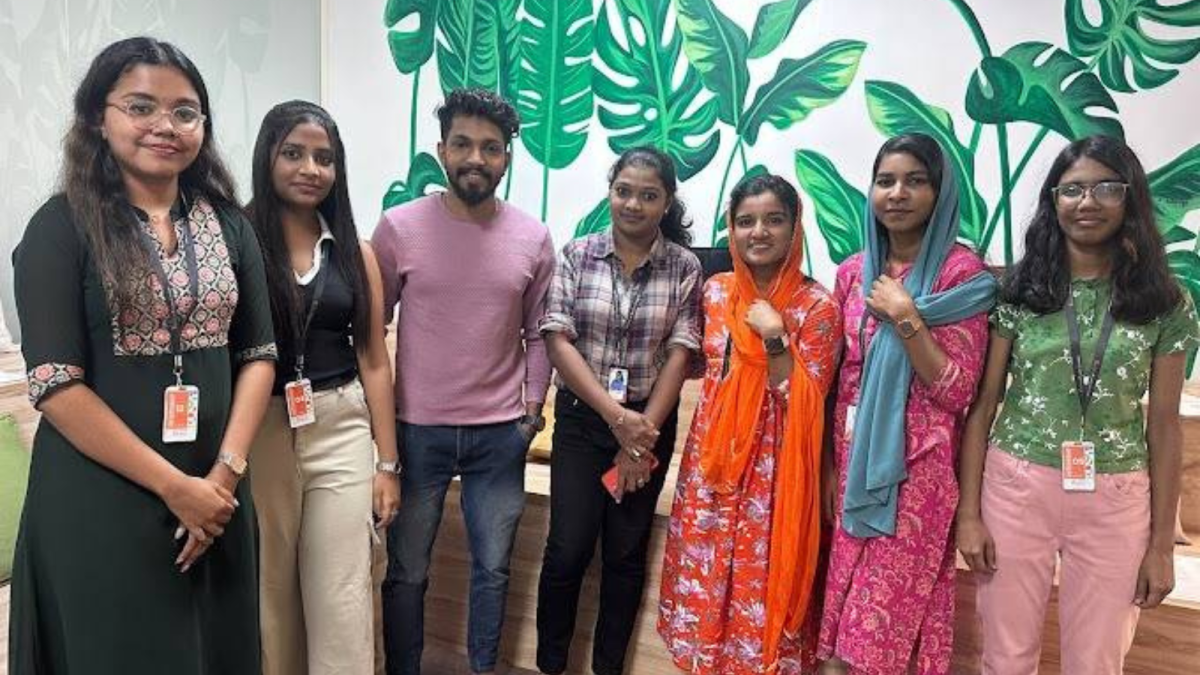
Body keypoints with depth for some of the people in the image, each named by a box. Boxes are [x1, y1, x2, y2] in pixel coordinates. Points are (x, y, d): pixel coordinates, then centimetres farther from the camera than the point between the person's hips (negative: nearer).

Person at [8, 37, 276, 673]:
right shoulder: (62, 227, -7)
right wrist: (173, 486, -15)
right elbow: (55, 384, -12)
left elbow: (257, 353, 4)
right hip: (99, 502, -4)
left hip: (215, 494, 4)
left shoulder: (229, 225, 5)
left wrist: (226, 471, -8)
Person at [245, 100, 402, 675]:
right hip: (258, 431, -2)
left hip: (342, 431, 2)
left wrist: (387, 462, 6)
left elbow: (374, 362, 8)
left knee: (341, 600, 5)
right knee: (267, 593, 13)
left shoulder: (354, 252, 7)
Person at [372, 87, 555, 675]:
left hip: (501, 434, 2)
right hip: (416, 429, -1)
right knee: (407, 572, 12)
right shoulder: (400, 227, -6)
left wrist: (533, 409, 4)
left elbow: (537, 334, 7)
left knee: (492, 568, 15)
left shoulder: (533, 239, 0)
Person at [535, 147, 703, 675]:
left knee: (627, 552, 10)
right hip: (582, 418, 0)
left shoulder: (685, 268, -1)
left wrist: (643, 432, -11)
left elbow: (680, 352, -5)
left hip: (650, 421, 1)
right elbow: (557, 339, -8)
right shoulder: (577, 255, -2)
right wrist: (616, 417, -14)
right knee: (568, 548, -1)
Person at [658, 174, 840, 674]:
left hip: (774, 469, -4)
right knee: (705, 576, 14)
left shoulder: (817, 305, -10)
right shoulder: (715, 291, 3)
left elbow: (803, 402, -15)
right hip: (713, 461, 4)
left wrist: (773, 333, -22)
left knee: (762, 581, 5)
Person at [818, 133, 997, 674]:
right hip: (855, 459, 5)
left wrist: (904, 318, -21)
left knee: (887, 611, 2)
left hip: (917, 466, -4)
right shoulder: (853, 272, 5)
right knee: (847, 596, 13)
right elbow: (839, 377, 10)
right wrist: (830, 463, 9)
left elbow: (957, 392, -12)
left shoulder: (961, 273, -9)